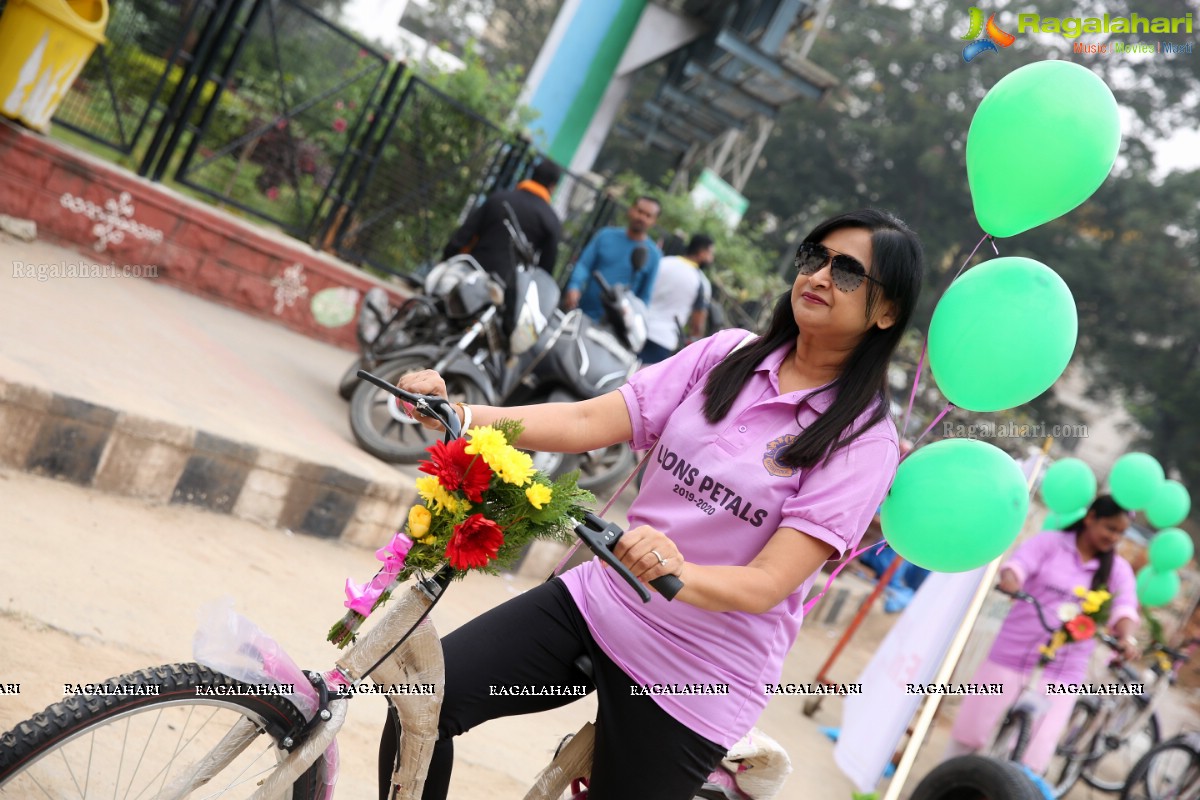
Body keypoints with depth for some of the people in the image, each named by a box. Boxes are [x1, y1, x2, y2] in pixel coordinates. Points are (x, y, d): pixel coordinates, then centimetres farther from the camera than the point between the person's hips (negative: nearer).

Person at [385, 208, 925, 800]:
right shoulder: (728, 355, 1)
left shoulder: (864, 440, -11)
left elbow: (767, 584, -20)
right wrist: (459, 414, -19)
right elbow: (588, 422, -7)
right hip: (598, 601, 4)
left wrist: (676, 573, -40)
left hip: (691, 683, -3)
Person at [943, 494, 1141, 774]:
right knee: (970, 730, 7)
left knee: (1035, 755, -4)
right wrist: (1009, 580, -38)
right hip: (1013, 655, -1)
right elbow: (1018, 563, -15)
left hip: (1062, 670, 1)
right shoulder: (1050, 542, 1)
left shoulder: (1117, 570, 7)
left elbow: (1124, 608, -8)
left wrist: (1127, 637, -29)